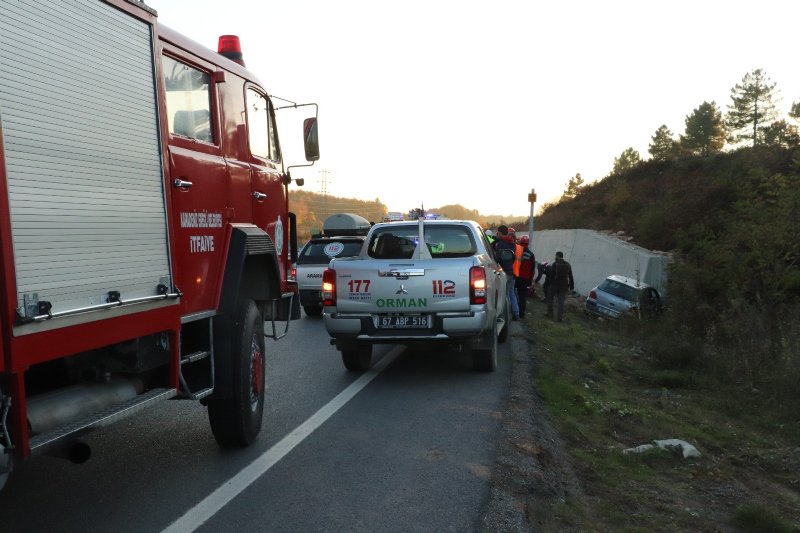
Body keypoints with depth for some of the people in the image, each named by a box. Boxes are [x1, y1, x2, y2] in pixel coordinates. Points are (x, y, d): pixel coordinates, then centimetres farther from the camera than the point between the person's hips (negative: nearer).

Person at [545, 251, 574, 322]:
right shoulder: (568, 265, 5)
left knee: (550, 299, 17)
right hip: (564, 286, 4)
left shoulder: (555, 264, -10)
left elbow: (550, 274, -13)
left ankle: (550, 313, 22)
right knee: (560, 302, 5)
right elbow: (571, 277, 7)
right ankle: (559, 317, 2)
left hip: (554, 285, -3)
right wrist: (571, 287, 11)